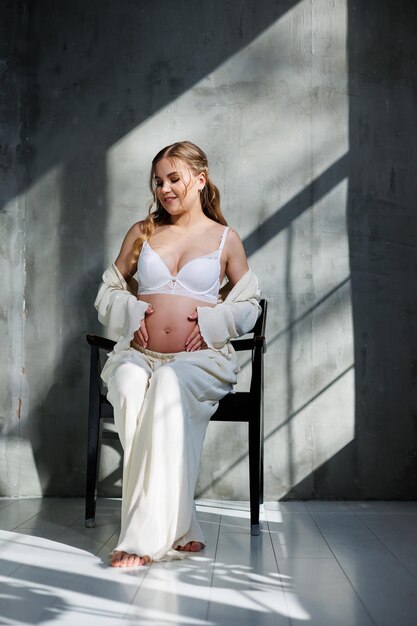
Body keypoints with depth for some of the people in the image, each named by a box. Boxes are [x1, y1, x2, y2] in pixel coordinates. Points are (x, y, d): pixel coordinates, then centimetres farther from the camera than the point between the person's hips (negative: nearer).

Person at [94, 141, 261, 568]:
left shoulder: (225, 239, 12)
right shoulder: (142, 232, 18)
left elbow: (249, 303, 16)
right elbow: (108, 289, 22)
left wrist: (212, 321, -3)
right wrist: (130, 312, 1)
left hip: (201, 358, -2)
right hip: (140, 353, 2)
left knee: (169, 385, -38)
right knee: (128, 387, -35)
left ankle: (145, 537, -36)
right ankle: (179, 532, -31)